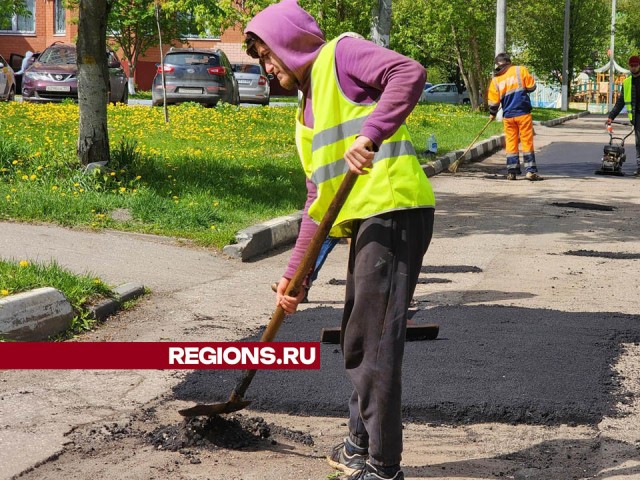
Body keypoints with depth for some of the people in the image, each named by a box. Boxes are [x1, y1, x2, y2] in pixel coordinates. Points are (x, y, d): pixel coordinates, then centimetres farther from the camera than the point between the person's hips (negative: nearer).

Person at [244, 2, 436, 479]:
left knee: (376, 341, -7)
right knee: (357, 338, 18)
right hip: (365, 221, 10)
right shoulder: (307, 112, 24)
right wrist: (296, 273, 20)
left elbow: (409, 73, -20)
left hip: (395, 211, -10)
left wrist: (369, 135, -31)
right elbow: (319, 198, 24)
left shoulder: (340, 55, -1)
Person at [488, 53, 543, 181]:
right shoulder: (520, 70, -2)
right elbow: (531, 86, -1)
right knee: (527, 141, 1)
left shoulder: (495, 79, 5)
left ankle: (512, 172, 10)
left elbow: (493, 101, 8)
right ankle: (530, 171, -3)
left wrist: (492, 114, 26)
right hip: (523, 113, -2)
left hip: (508, 116, 2)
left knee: (511, 143, 10)